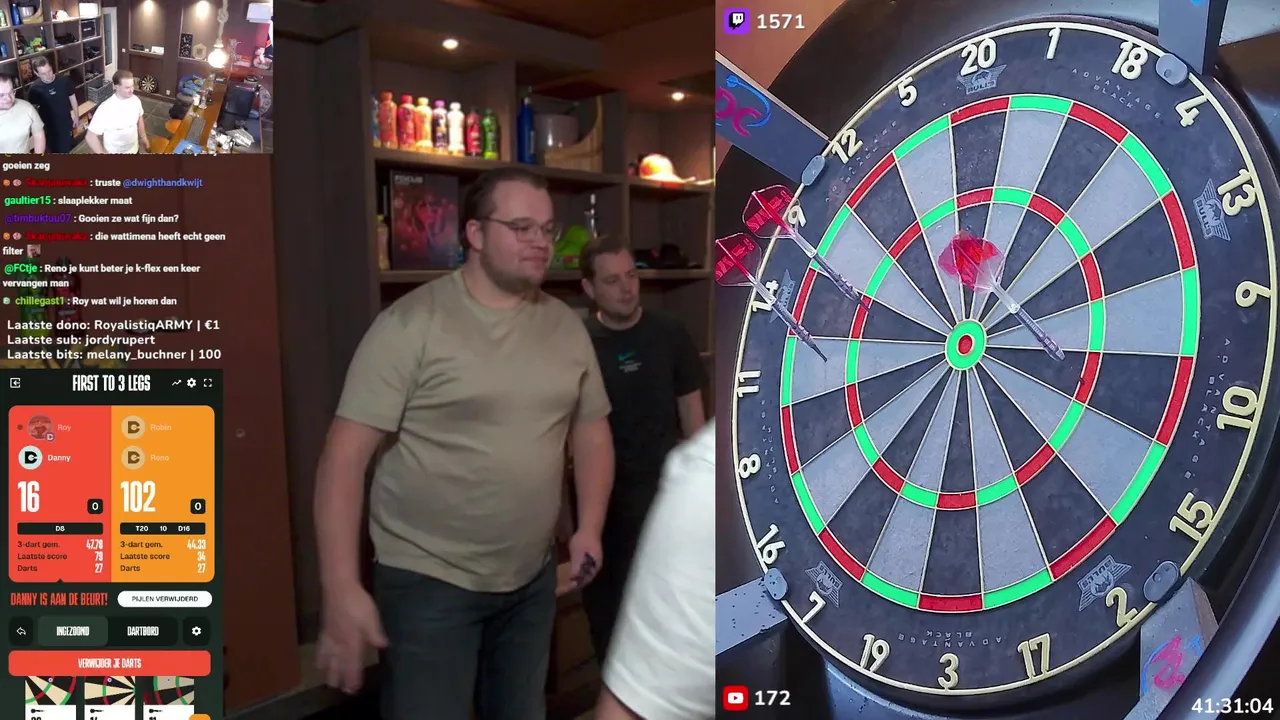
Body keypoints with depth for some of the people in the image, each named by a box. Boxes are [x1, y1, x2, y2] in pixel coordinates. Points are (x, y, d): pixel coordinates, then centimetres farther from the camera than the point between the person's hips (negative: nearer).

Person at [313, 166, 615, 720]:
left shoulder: (566, 327, 3)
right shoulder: (412, 323, -15)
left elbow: (591, 427, 13)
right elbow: (346, 453, -17)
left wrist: (589, 526, 2)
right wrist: (341, 588, -22)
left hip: (533, 579, 6)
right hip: (428, 581, -5)